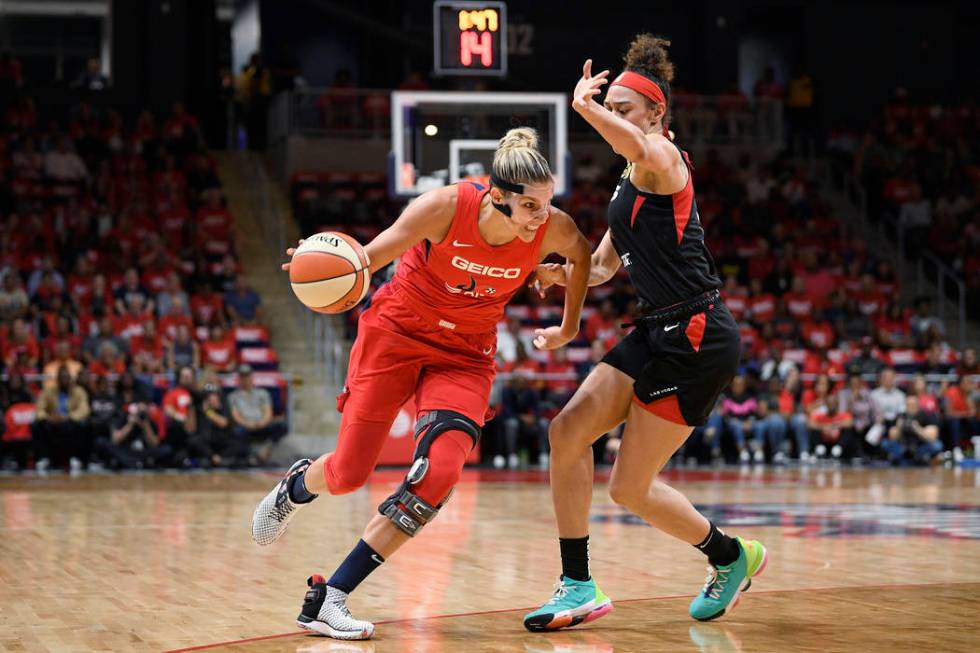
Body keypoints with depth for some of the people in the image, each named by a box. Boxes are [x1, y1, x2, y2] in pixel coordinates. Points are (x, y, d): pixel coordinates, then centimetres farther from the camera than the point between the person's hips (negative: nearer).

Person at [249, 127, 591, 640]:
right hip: (396, 332, -2)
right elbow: (370, 258, -17)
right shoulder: (446, 207, -27)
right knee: (348, 473, 2)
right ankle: (294, 488, 43)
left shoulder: (553, 229, -18)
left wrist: (568, 330, 13)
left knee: (438, 474, -20)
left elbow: (582, 254, 7)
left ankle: (327, 600, -10)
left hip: (465, 356, 2)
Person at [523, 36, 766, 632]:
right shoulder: (630, 182, 18)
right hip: (659, 332, 9)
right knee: (568, 430, -1)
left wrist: (585, 104, -23)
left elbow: (636, 144, -37)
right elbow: (603, 265, 23)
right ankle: (579, 587, 5)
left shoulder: (664, 159, -10)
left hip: (696, 336, -9)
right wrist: (563, 275, 3)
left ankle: (731, 556, 22)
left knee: (631, 488, -2)